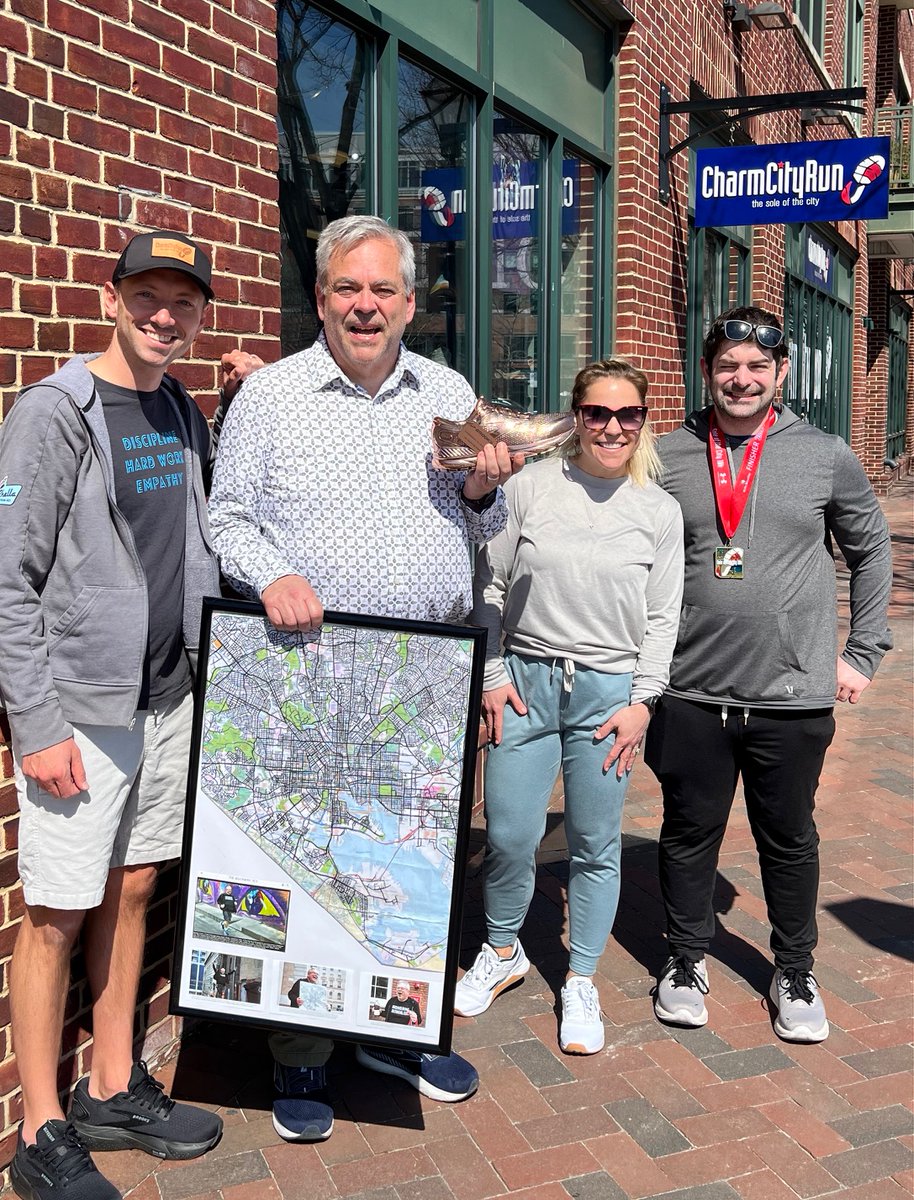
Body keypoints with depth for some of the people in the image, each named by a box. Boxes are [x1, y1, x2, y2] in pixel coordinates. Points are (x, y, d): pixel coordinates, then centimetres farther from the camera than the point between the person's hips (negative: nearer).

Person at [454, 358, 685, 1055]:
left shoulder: (659, 510, 2)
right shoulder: (531, 487, -1)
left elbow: (662, 618, 4)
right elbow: (490, 586, 3)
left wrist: (642, 701, -3)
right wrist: (493, 677, -1)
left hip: (610, 690, 0)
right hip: (526, 681, 0)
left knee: (595, 844, 7)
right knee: (509, 835, 3)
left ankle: (581, 982, 26)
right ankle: (503, 952, 31)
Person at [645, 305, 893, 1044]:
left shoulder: (826, 457, 0)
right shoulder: (668, 458, 0)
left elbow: (871, 550, 12)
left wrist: (863, 655, 8)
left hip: (794, 698, 0)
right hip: (691, 696, 1)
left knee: (789, 839, 13)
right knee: (690, 832, 13)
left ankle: (795, 975, 32)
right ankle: (688, 961, 33)